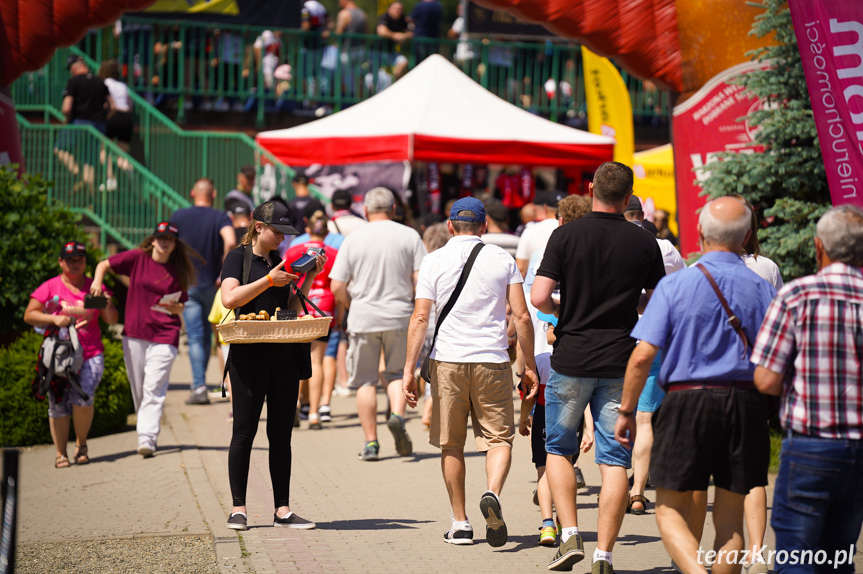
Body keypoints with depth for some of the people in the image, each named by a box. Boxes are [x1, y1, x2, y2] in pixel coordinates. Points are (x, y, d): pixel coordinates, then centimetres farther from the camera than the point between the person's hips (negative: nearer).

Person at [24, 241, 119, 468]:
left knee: (83, 398, -19)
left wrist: (107, 306, -8)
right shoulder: (49, 287, 7)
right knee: (58, 405, -3)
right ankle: (60, 453, 12)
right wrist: (53, 319, -13)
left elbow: (111, 320, 13)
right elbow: (29, 315, 2)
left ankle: (81, 444, 3)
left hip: (91, 354, 0)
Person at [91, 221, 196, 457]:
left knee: (154, 389, -13)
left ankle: (147, 440, -19)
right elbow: (104, 264, 11)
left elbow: (181, 306, 11)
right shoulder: (137, 258, 3)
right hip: (134, 334, 2)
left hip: (164, 337, -2)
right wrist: (97, 282, -8)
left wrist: (175, 307, -12)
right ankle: (147, 433, 24)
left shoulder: (178, 271, 4)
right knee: (138, 391, 9)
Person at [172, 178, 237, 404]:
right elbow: (230, 242, -22)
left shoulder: (179, 216, 1)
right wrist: (223, 272, -12)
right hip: (212, 284, 1)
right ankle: (200, 382, 25)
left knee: (195, 337, -3)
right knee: (207, 335, 16)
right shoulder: (220, 218, -4)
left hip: (187, 283, -1)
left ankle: (199, 386, -14)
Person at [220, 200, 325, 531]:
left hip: (285, 354, 6)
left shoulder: (280, 262, 18)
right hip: (249, 354, -6)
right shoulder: (239, 257, 0)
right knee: (244, 431, -3)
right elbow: (229, 299, -15)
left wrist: (310, 277, 8)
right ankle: (238, 508, 3)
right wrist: (269, 280, -16)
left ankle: (282, 510, 8)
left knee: (281, 434, 6)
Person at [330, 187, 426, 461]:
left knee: (365, 380, 8)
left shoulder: (353, 239, -1)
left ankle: (370, 443, 7)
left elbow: (337, 287, -3)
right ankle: (397, 414, -12)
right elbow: (422, 279, -5)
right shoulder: (409, 236, 0)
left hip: (363, 318, -1)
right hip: (400, 317, 1)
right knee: (396, 373, 16)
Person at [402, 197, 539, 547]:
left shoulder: (434, 261, 2)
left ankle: (460, 524, 13)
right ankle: (493, 494, -22)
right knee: (499, 437, 6)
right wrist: (530, 366, 7)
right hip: (492, 360, 0)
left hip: (447, 360, 0)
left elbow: (420, 317, -4)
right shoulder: (502, 260, 4)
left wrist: (409, 370, -3)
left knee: (451, 444, 10)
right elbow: (522, 316, 0)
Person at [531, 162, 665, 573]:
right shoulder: (644, 243, 0)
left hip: (571, 359, -1)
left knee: (558, 448, 16)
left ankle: (569, 535, 3)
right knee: (614, 461, 3)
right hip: (620, 364, 1)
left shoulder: (566, 236, -5)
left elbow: (539, 297, -11)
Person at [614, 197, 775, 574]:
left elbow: (643, 355, -9)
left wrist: (626, 410, -1)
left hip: (687, 401, -3)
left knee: (670, 511, 5)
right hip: (746, 404, 3)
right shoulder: (761, 289, 3)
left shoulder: (675, 284, -4)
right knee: (730, 517, 12)